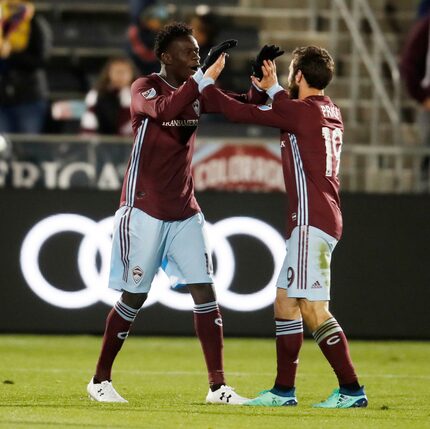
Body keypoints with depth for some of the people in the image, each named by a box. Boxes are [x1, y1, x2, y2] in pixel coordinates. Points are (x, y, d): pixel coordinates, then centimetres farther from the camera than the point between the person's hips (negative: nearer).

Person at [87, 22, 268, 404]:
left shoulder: (196, 92, 8)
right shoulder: (144, 88, -11)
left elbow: (242, 103, 4)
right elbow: (164, 110, -32)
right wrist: (203, 73, -37)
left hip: (184, 211, 6)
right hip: (143, 210, -6)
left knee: (205, 293, -5)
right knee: (133, 298, 0)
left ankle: (218, 385, -5)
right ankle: (100, 380, 16)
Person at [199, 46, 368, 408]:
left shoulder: (300, 112, -12)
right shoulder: (330, 112, 12)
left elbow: (239, 113, -9)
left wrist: (207, 82, 3)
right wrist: (272, 89, 38)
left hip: (312, 222, -10)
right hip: (322, 219, 10)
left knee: (313, 309, -11)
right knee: (285, 302, 14)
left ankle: (352, 390, -13)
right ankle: (284, 390, 18)